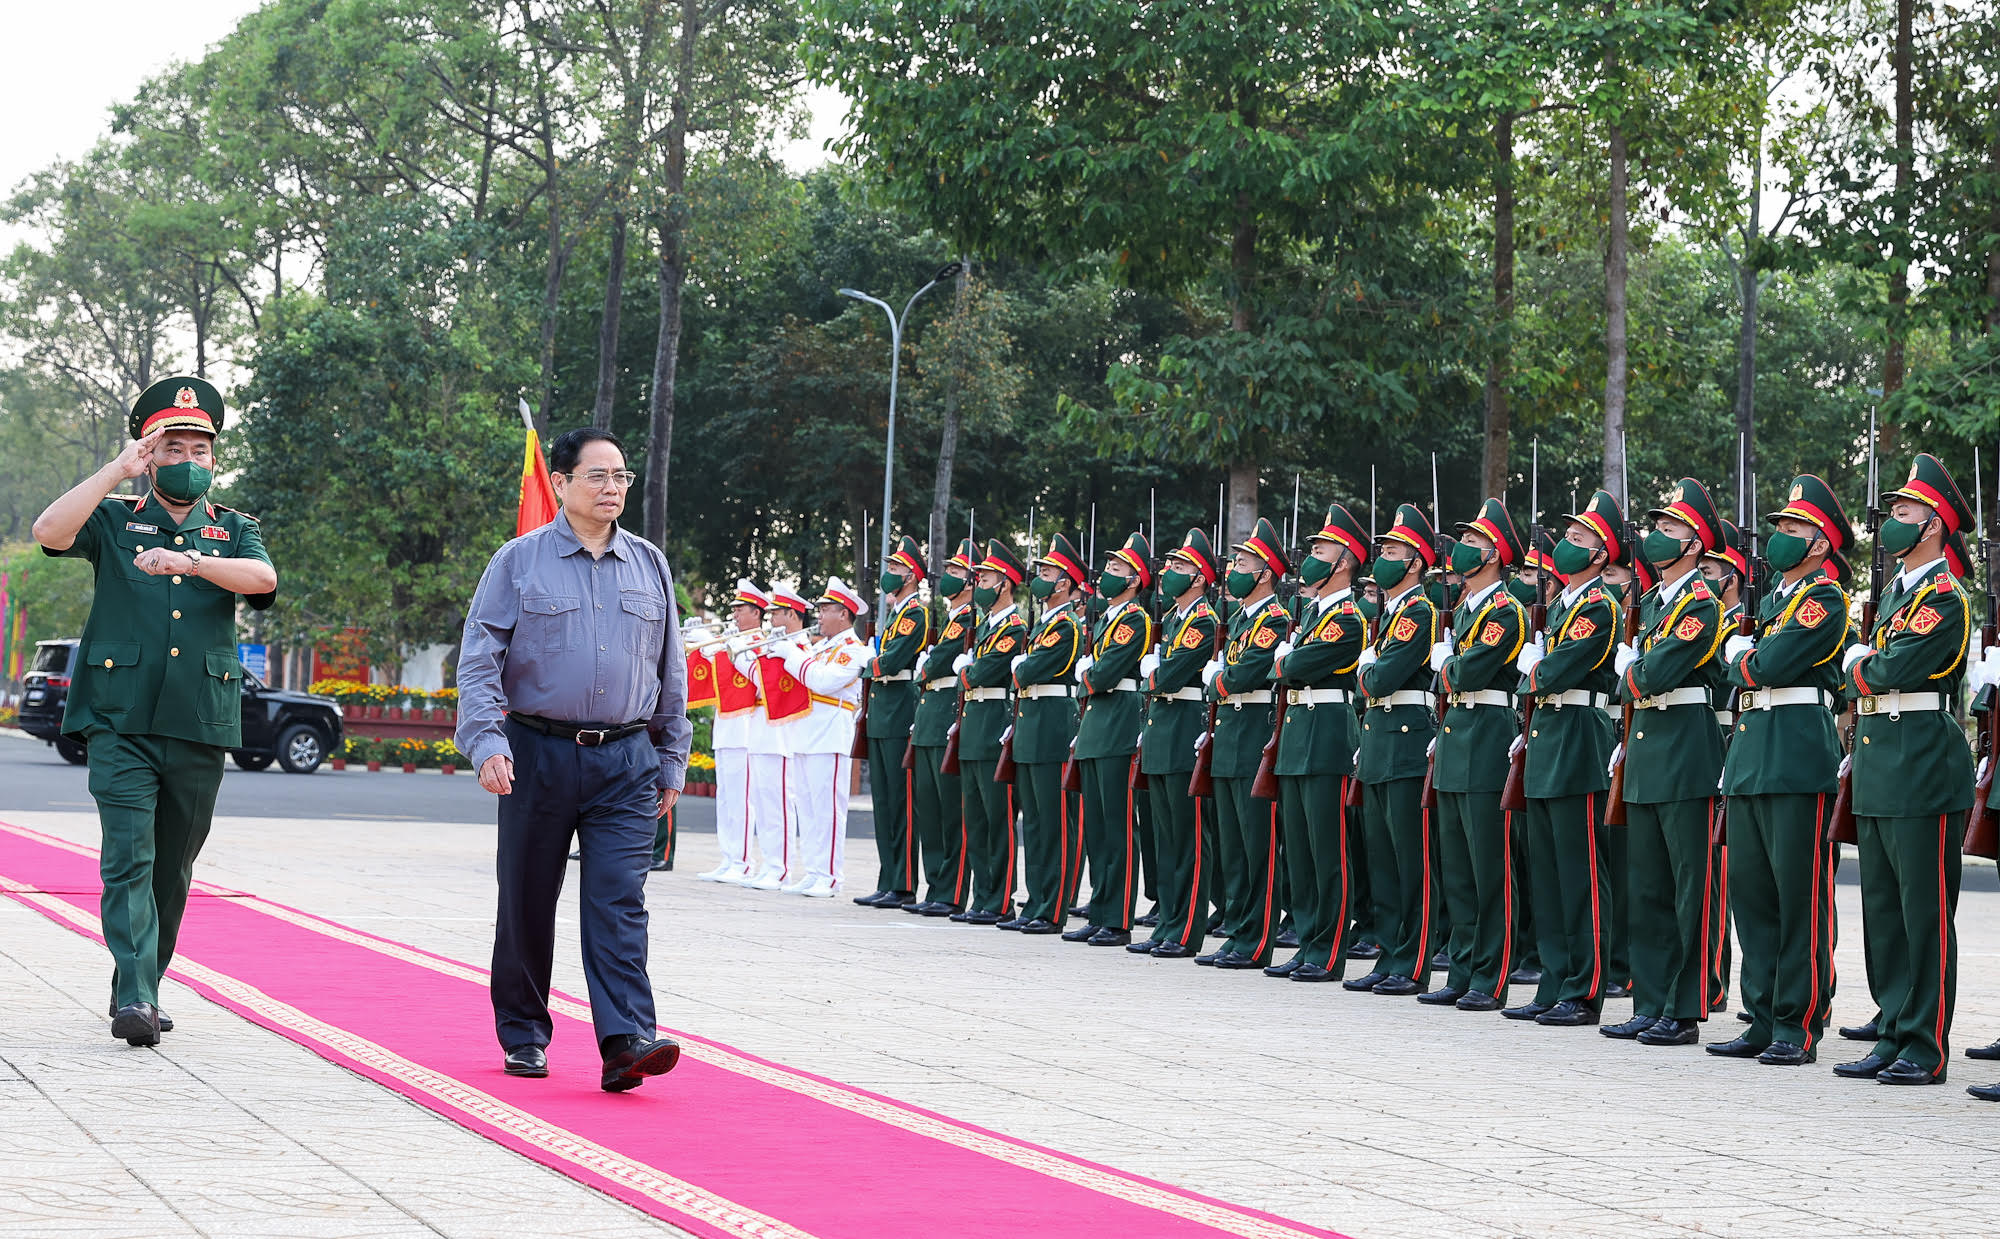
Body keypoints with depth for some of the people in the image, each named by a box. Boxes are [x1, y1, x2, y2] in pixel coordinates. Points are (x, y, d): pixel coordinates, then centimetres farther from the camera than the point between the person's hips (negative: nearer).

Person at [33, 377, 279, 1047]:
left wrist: (189, 560, -23)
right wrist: (118, 470, -13)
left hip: (201, 726, 3)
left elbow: (262, 578, -8)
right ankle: (134, 998, -19)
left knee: (172, 868, 9)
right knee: (128, 858, -13)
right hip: (120, 721, -3)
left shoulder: (232, 530, 14)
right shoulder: (115, 519, 10)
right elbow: (49, 531, -11)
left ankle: (145, 987, 21)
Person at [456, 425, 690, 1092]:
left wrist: (671, 760, 15)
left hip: (626, 762, 1)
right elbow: (479, 660, -2)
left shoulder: (649, 565, 11)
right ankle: (523, 1035, 21)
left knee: (619, 900, -10)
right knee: (526, 902, 7)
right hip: (539, 755, -1)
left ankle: (625, 1042, -18)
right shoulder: (519, 562, 2)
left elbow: (670, 670, 17)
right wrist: (487, 742, -15)